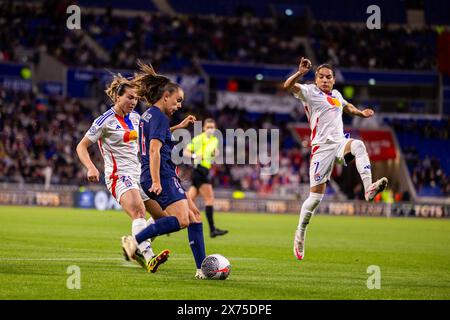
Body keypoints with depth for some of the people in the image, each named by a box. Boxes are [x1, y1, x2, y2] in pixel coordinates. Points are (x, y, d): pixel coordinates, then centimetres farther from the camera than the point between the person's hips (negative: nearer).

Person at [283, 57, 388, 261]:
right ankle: (300, 234, 11)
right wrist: (300, 73, -33)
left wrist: (360, 113, 27)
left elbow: (346, 106, 44)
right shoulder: (309, 92, 2)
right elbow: (288, 86, -16)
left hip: (340, 143, 5)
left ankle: (368, 188, -46)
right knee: (316, 195, -7)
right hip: (322, 147, -4)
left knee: (358, 145, -32)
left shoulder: (336, 95, 21)